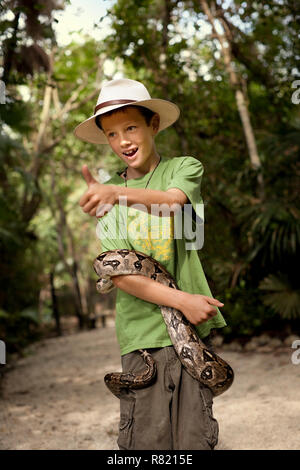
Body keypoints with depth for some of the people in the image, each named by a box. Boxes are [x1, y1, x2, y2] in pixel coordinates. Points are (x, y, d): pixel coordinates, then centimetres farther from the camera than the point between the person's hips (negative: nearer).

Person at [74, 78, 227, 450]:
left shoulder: (185, 168, 7)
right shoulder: (105, 194, 10)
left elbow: (172, 201, -18)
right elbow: (120, 275, -1)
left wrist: (117, 192, -36)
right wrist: (180, 300, -13)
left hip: (193, 327, 0)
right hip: (142, 332, 1)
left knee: (195, 439, 2)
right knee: (147, 440, -3)